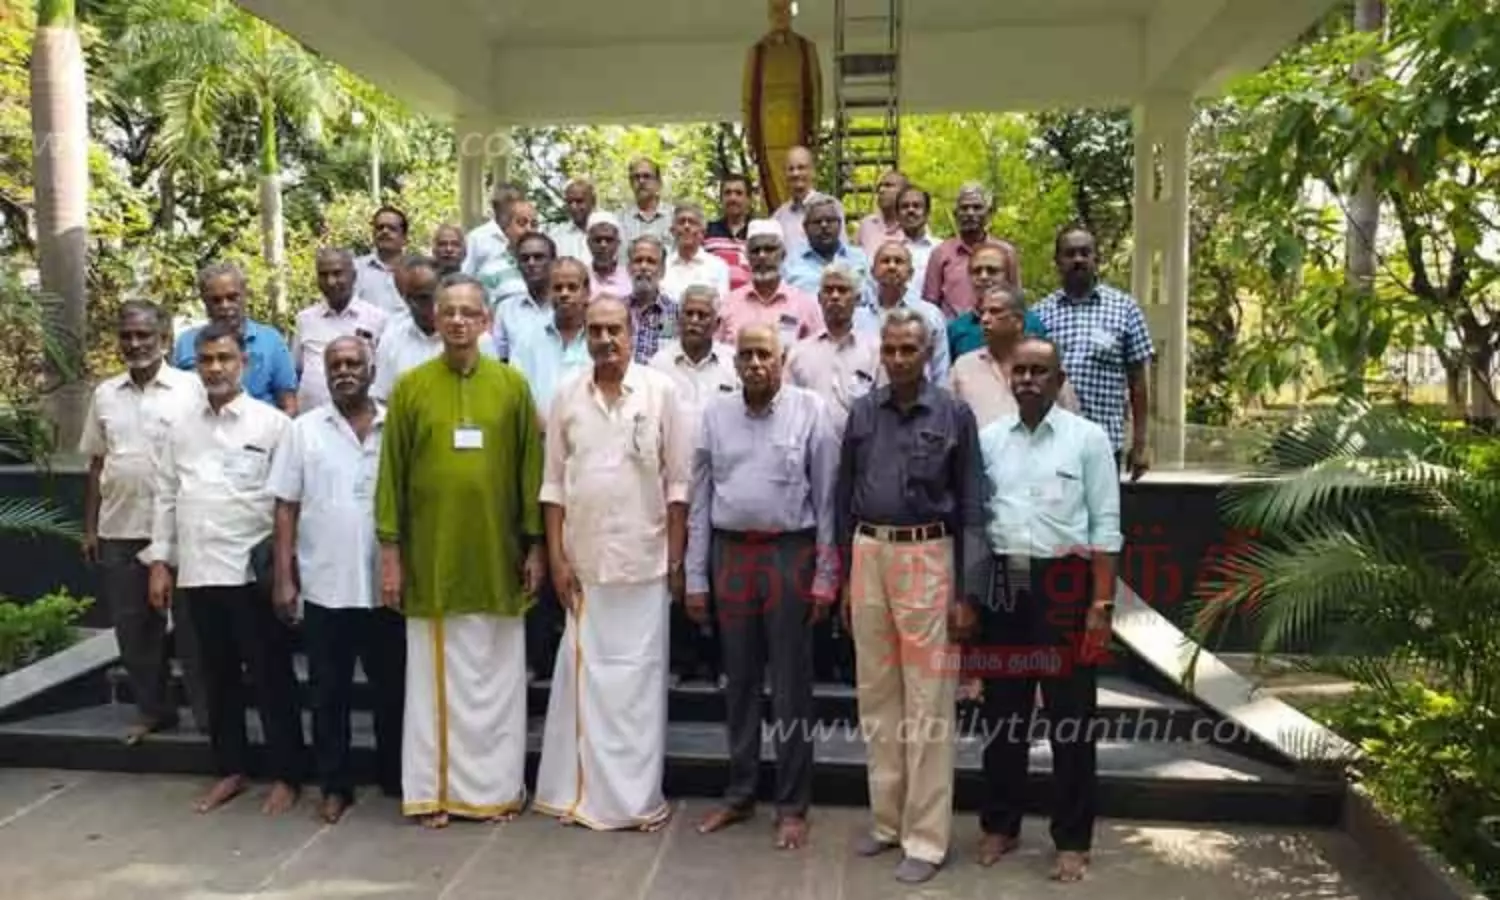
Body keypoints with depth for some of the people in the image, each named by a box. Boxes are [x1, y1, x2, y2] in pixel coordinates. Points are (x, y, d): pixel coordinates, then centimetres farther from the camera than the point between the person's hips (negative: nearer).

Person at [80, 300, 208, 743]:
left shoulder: (190, 387, -5)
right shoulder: (105, 394, 8)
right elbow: (96, 464, 12)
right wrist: (90, 527, 9)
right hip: (120, 530, 5)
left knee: (191, 626, 3)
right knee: (133, 628, 12)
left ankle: (208, 713, 14)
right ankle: (153, 709, 26)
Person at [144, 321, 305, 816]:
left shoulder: (272, 423, -4)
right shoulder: (181, 428, 11)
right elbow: (166, 497, 13)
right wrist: (160, 561, 8)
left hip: (253, 571, -5)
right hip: (198, 571, 5)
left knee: (271, 676, 3)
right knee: (219, 676, 14)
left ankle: (286, 775, 14)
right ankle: (231, 769, 27)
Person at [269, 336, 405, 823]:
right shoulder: (303, 430, 3)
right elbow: (286, 509, 2)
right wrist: (284, 578, -3)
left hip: (385, 585, 0)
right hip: (323, 586, 0)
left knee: (391, 688, 11)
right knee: (329, 693, 10)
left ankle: (395, 778, 27)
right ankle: (335, 785, 24)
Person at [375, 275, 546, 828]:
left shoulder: (513, 384, 2)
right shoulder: (410, 386, 1)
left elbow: (531, 469, 3)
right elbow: (391, 473, 1)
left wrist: (535, 544, 0)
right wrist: (390, 550, -2)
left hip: (497, 556, 1)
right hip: (431, 558, 0)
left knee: (498, 679, 9)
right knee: (434, 679, 8)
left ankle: (498, 787, 23)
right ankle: (434, 790, 21)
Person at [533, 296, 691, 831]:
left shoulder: (659, 391, -3)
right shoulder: (566, 398, 3)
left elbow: (678, 481, -2)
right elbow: (554, 483, 5)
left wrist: (677, 560, -4)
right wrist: (557, 556, -1)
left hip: (644, 560, -2)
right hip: (584, 560, 2)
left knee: (640, 677, 6)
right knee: (583, 675, 9)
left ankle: (640, 797, 18)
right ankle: (580, 791, 22)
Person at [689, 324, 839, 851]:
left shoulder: (810, 411, -3)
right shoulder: (715, 415, 6)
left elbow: (826, 497, -3)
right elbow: (700, 500, 7)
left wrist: (825, 575, -6)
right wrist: (695, 577, 5)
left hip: (790, 554, -3)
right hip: (731, 554, 3)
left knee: (790, 684, 5)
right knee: (739, 680, 13)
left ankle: (792, 805, 19)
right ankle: (739, 793, 28)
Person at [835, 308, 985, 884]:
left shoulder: (954, 415, -1)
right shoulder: (862, 412, 8)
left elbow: (971, 508, -1)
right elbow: (845, 496, 12)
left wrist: (966, 592, -5)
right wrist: (843, 576, 11)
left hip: (927, 558, -4)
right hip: (869, 555, 4)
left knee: (927, 702, 1)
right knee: (876, 697, 12)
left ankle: (925, 837, 13)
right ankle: (887, 820, 27)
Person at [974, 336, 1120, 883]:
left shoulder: (1087, 438, -1)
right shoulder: (988, 439, 7)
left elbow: (1105, 525, -4)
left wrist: (1101, 604, -10)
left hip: (1064, 583, -3)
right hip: (1003, 583, 3)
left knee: (1071, 714, 6)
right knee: (1003, 710, 13)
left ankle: (1072, 840, 22)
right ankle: (1000, 825, 30)